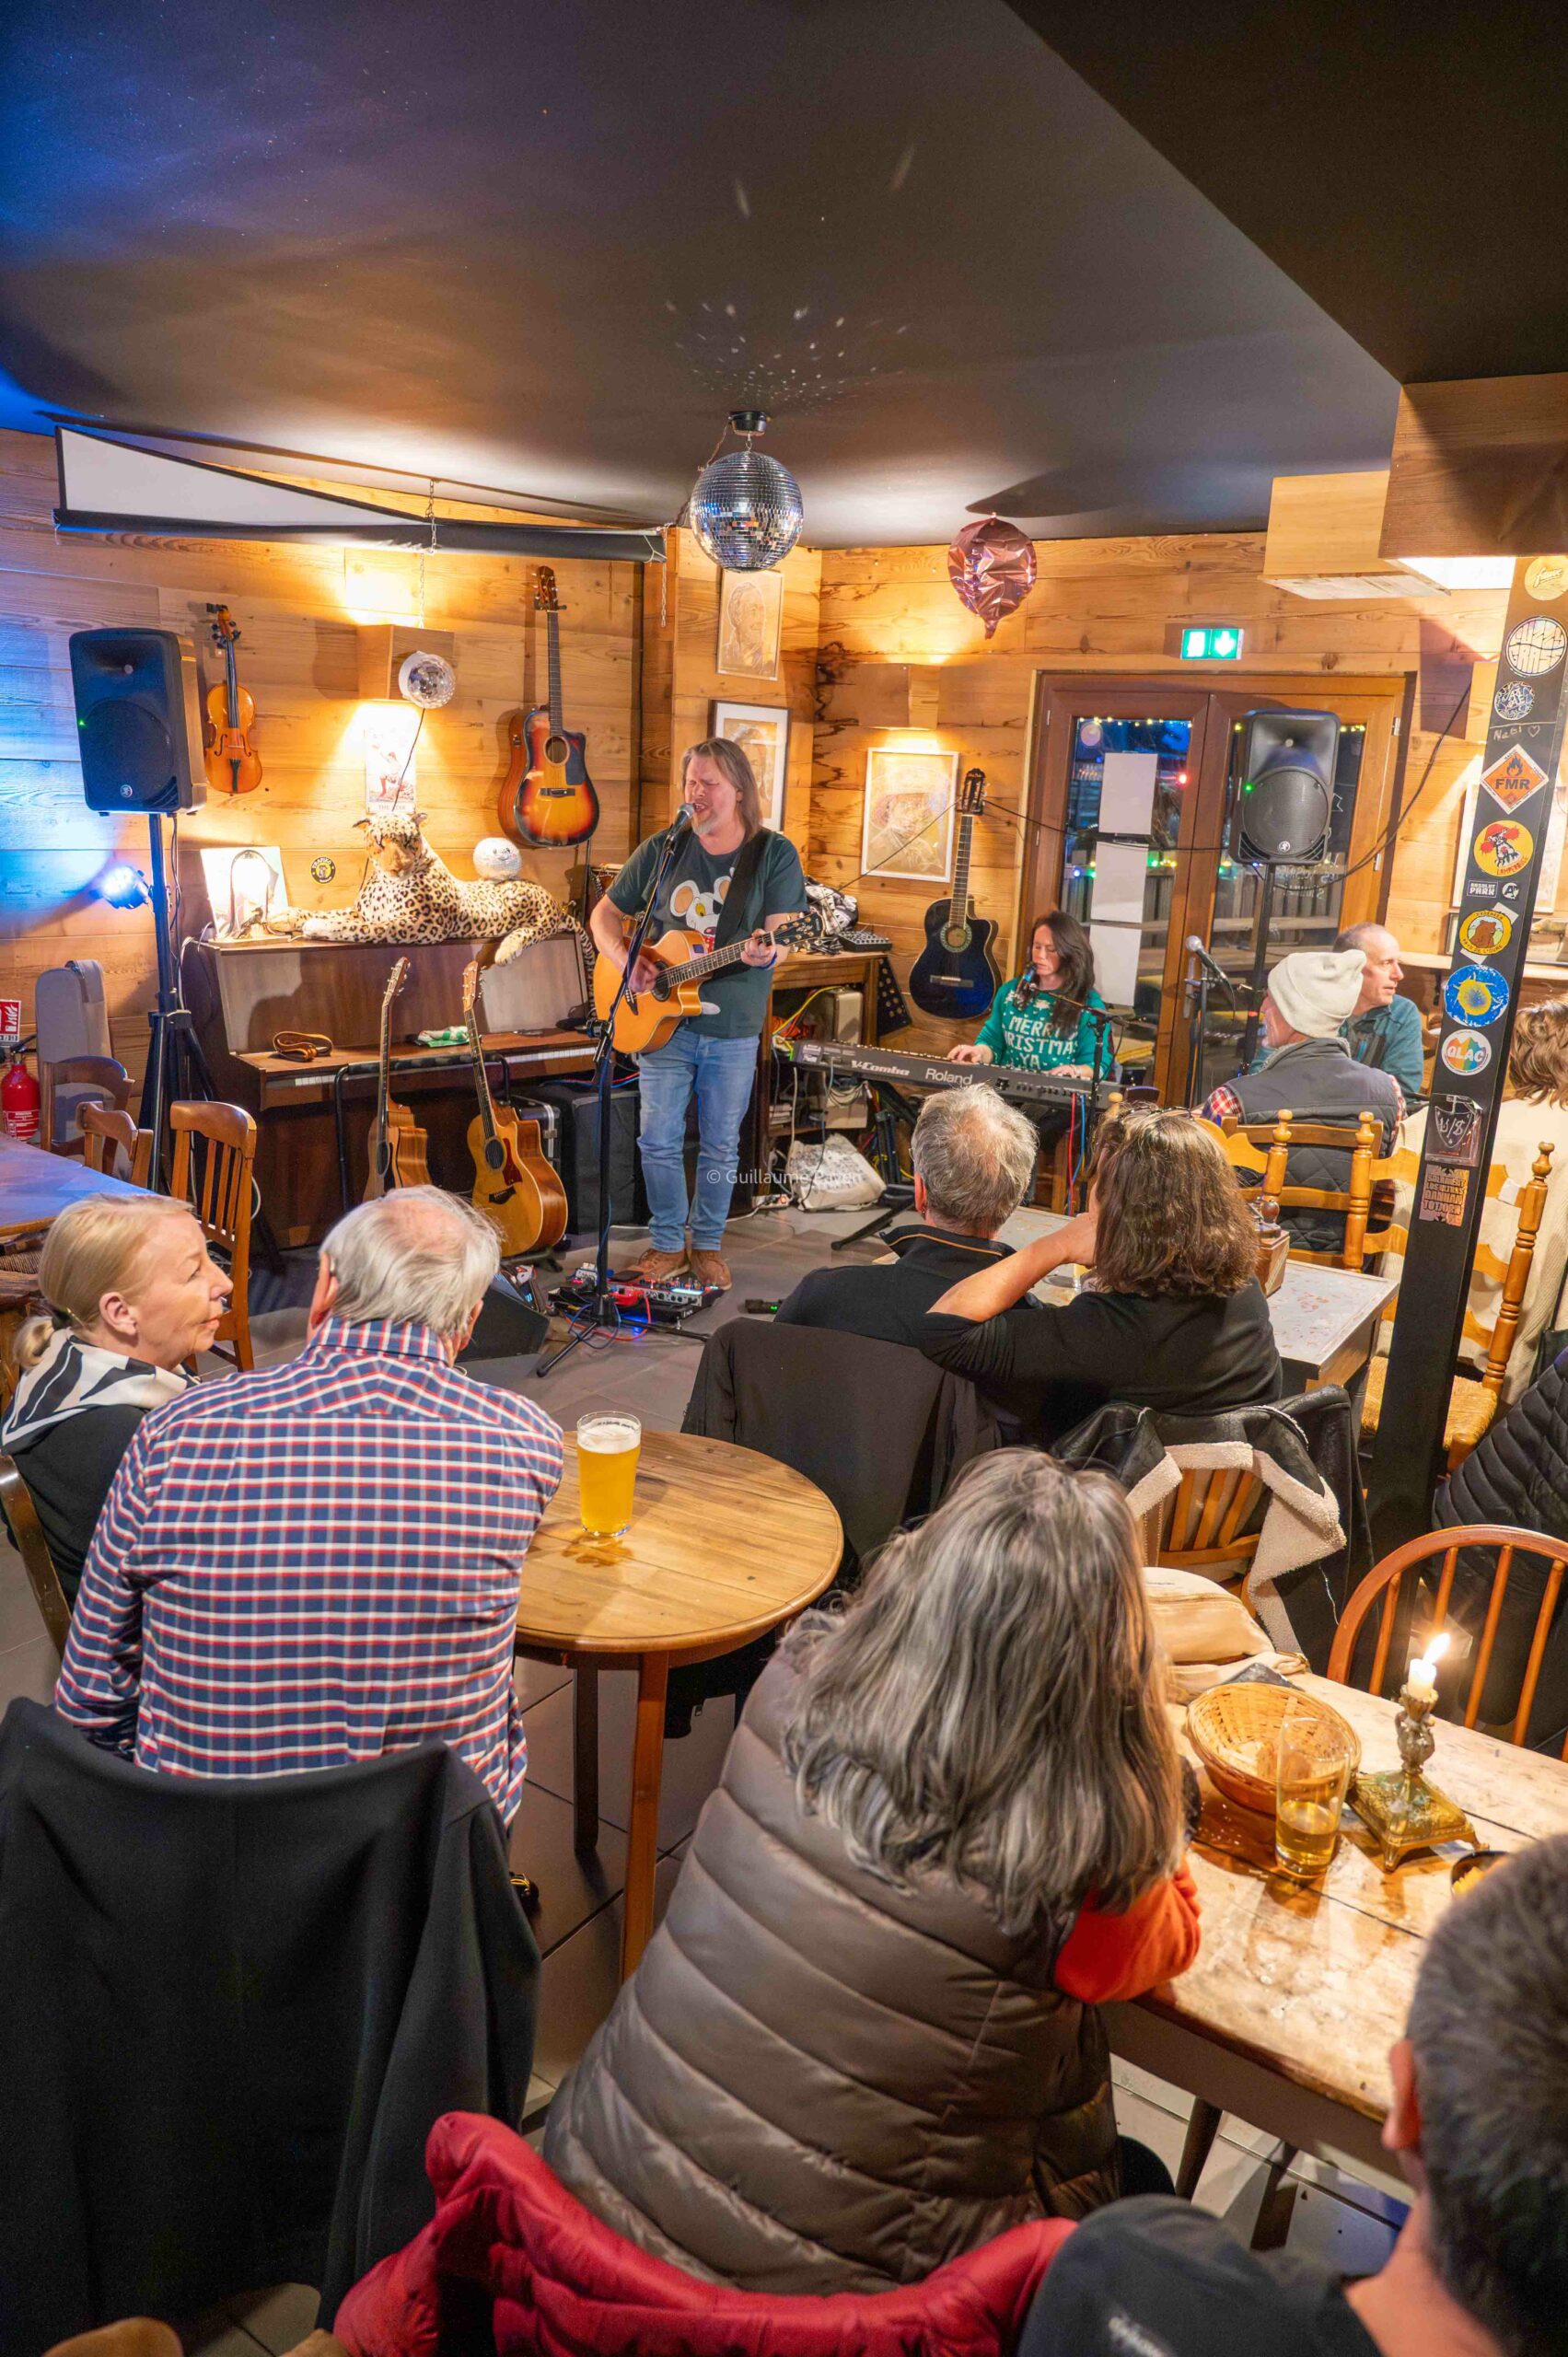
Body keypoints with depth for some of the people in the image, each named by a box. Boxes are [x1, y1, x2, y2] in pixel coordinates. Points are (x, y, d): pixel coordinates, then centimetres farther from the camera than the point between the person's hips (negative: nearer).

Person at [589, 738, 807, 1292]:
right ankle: (668, 1244, 22)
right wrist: (624, 960, -10)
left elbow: (781, 936, -11)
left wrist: (764, 954, -35)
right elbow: (605, 915, 9)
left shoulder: (774, 854, -3)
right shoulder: (662, 850, 2)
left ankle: (707, 1245, 27)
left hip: (733, 1027, -1)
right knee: (658, 1141, 5)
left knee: (720, 1146, 9)